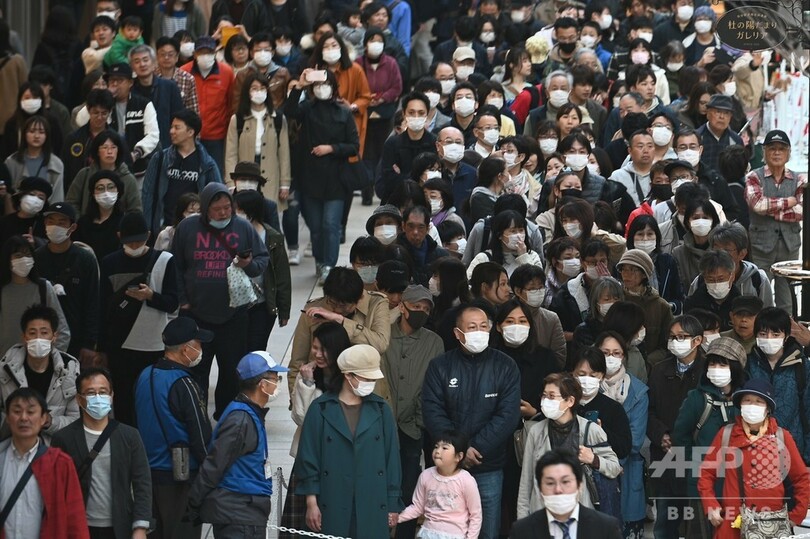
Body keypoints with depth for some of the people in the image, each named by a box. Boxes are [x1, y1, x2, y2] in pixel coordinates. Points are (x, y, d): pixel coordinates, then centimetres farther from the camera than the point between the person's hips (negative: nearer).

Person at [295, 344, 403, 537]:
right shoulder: (321, 409, 0)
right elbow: (308, 457, 1)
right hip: (332, 509, -2)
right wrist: (311, 502, -3)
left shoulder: (381, 410, 7)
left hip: (372, 509, 2)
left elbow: (392, 457, 9)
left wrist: (393, 504, 8)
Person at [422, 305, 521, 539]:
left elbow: (508, 415, -8)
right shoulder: (440, 367, 1)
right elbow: (433, 412, -5)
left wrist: (476, 448, -14)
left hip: (489, 467, 0)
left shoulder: (505, 367, 0)